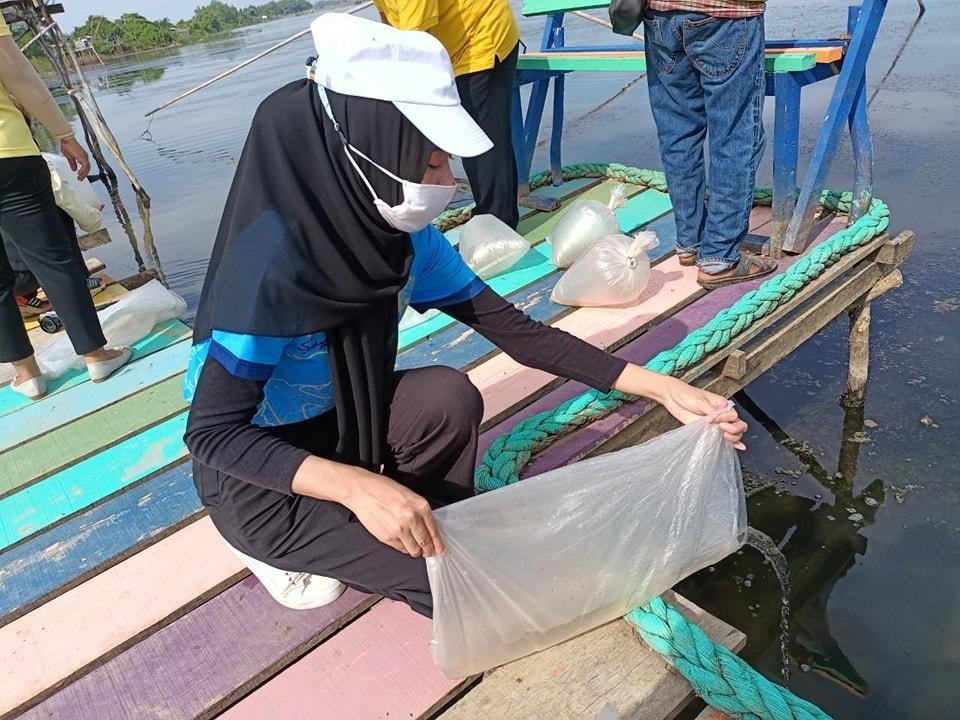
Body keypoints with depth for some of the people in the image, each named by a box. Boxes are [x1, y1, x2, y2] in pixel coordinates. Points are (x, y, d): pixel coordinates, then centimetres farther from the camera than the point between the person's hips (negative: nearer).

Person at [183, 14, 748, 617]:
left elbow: (510, 327, -11)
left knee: (448, 398, -26)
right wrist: (358, 486, -41)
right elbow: (212, 432, -27)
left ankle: (432, 535, 2)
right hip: (259, 478, -5)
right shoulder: (269, 260, -31)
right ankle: (295, 551, 7)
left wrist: (660, 387, -15)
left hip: (343, 429, 5)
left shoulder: (403, 234, -12)